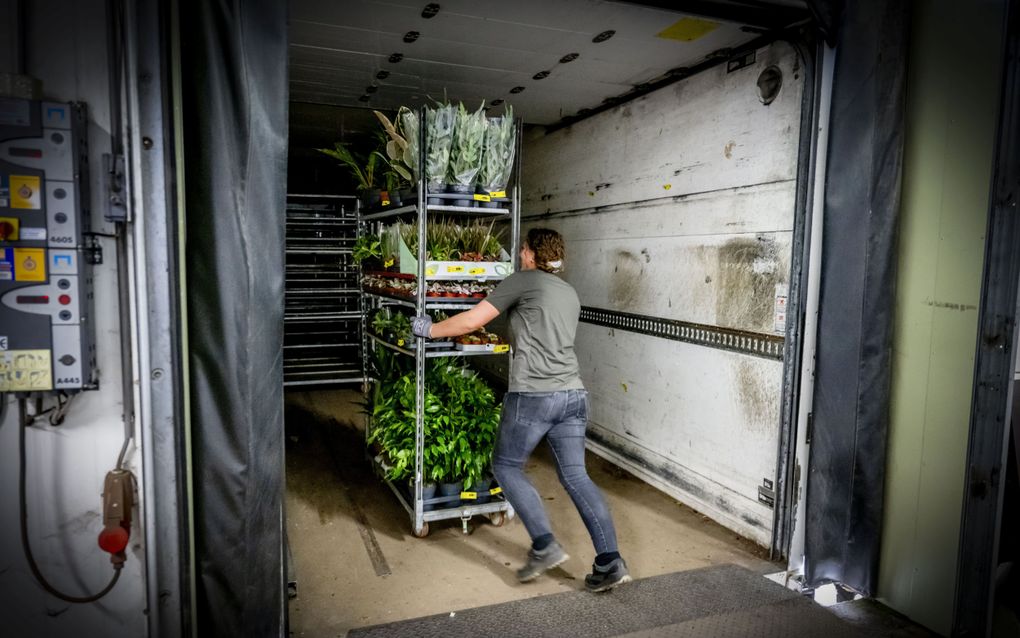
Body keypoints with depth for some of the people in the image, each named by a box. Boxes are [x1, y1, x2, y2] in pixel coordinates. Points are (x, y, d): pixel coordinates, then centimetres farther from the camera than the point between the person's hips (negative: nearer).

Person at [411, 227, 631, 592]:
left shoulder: (523, 281, 0)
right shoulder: (570, 293, 21)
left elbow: (472, 321, 0)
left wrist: (430, 330, 13)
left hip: (533, 395, -7)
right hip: (574, 394, 7)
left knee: (506, 467, 11)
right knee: (575, 475, 11)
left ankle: (544, 546, 6)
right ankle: (610, 562, 9)